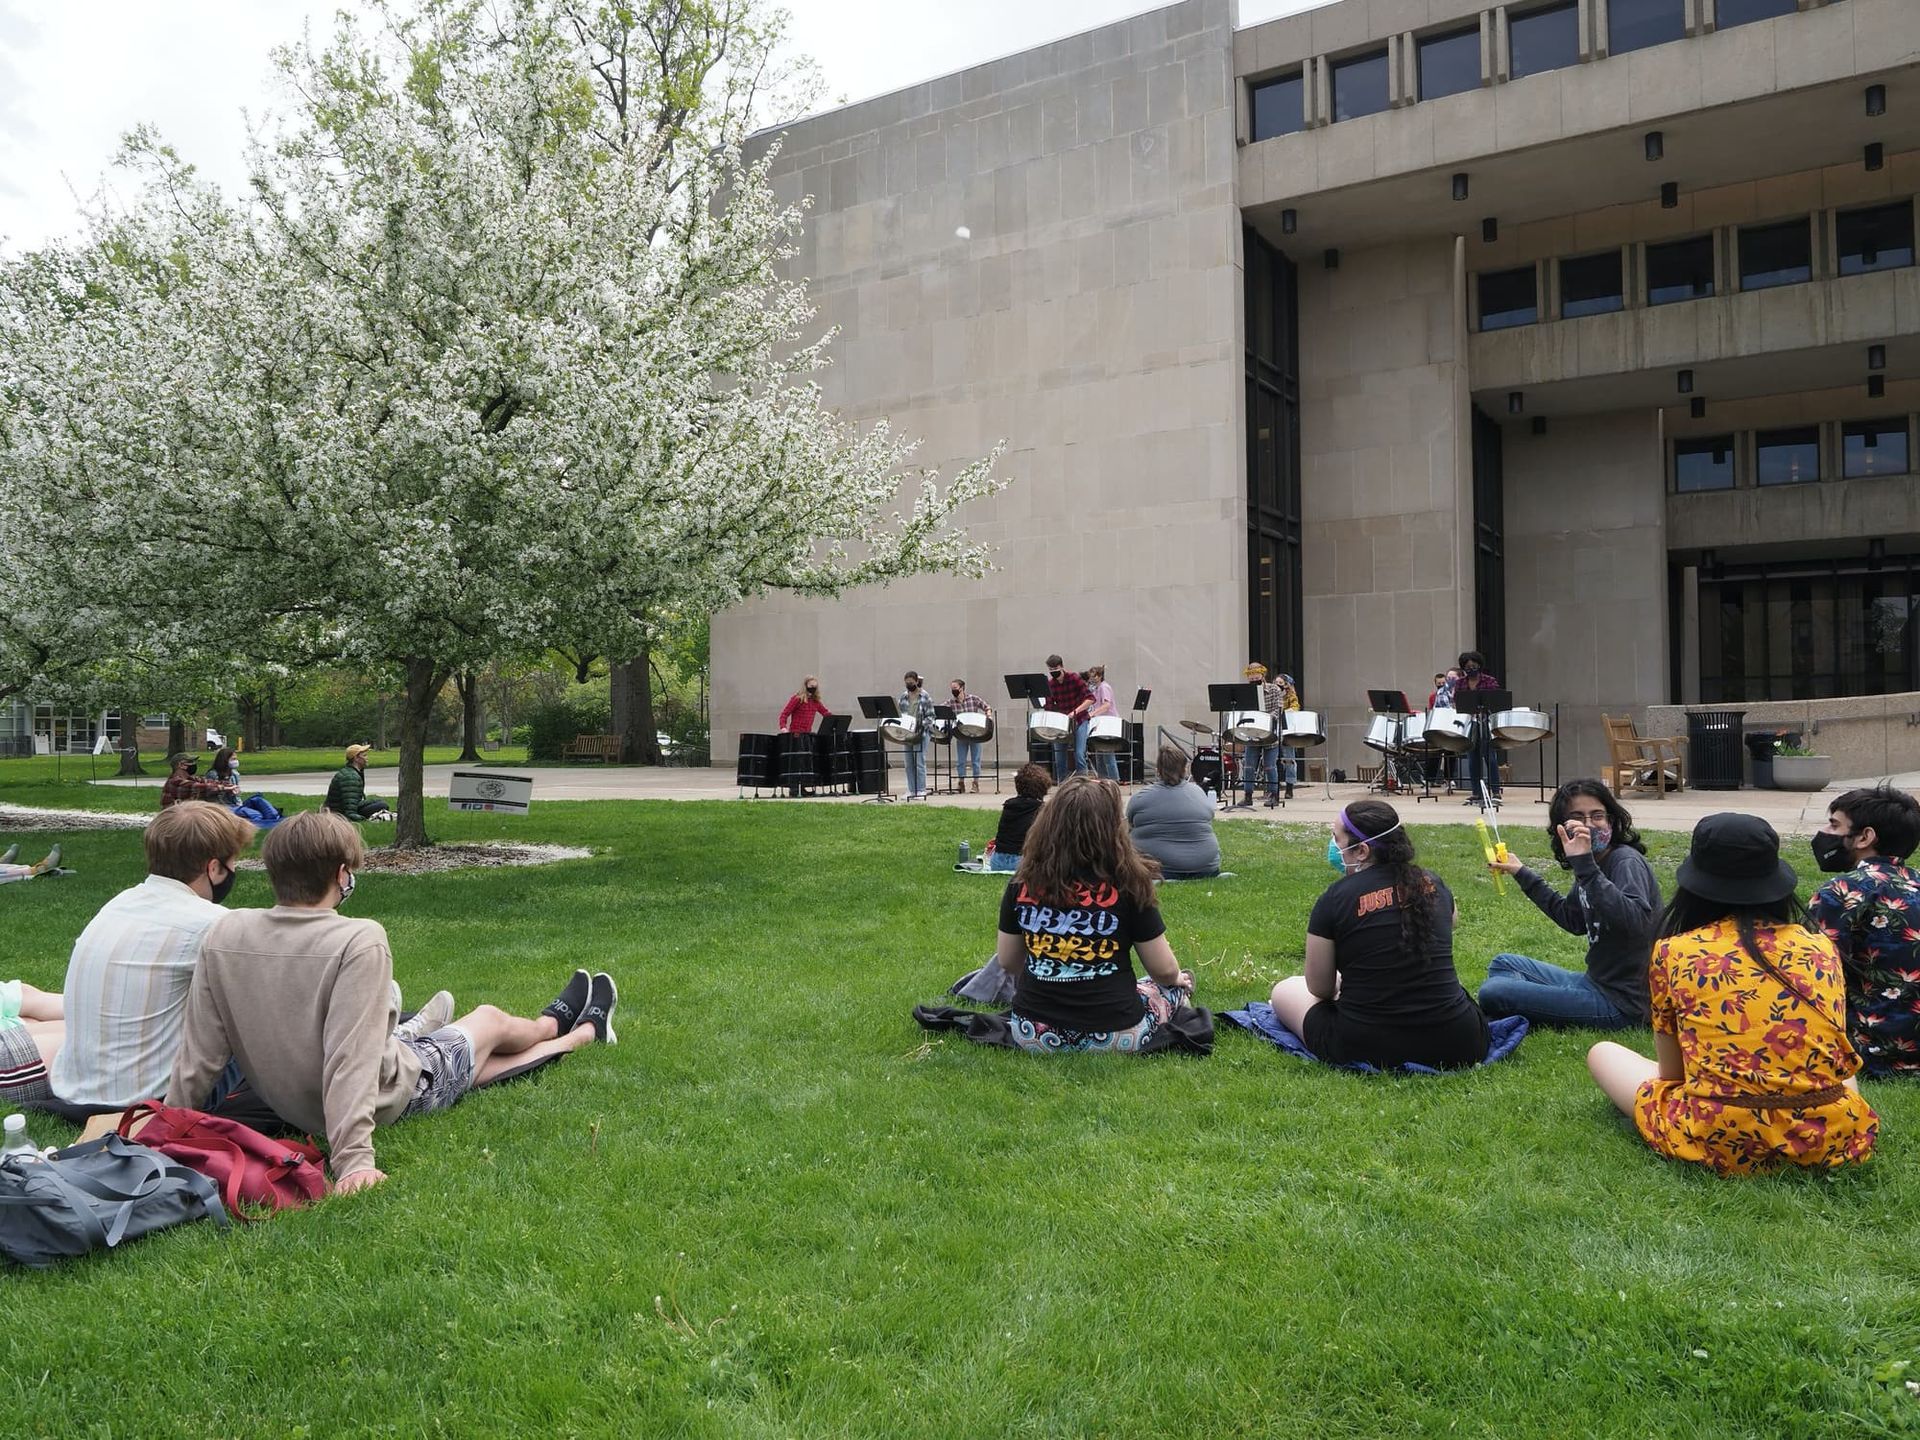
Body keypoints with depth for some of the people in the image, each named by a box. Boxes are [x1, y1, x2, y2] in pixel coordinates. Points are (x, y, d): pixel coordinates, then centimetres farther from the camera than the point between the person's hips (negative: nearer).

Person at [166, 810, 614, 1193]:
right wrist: (353, 1157, -33)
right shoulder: (359, 941, -31)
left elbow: (199, 1052, -10)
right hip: (391, 1098, -6)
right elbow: (351, 1057, -35)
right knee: (490, 1019, 24)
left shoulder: (224, 935, -14)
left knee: (479, 1061, 29)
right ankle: (554, 1025, 59)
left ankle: (582, 1033, 55)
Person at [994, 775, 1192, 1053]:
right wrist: (1177, 978, 17)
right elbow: (1164, 970, -6)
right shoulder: (1127, 884, -15)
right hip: (1111, 1036, 1)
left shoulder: (1023, 885, -7)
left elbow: (1007, 962, 6)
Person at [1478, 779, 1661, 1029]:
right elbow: (1574, 921, 25)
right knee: (1503, 964, 21)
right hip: (1596, 981, 10)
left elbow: (1635, 922, -40)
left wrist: (1585, 865, -44)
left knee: (1493, 993, -19)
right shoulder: (1597, 864, 8)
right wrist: (1523, 875, 26)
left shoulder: (1627, 862, -19)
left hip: (1622, 1003, -10)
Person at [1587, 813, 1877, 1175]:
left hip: (1721, 1142, -4)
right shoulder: (1821, 948, 6)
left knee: (1602, 1053, 20)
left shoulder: (1673, 953, -2)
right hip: (1828, 1139, 5)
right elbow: (1838, 1059, 19)